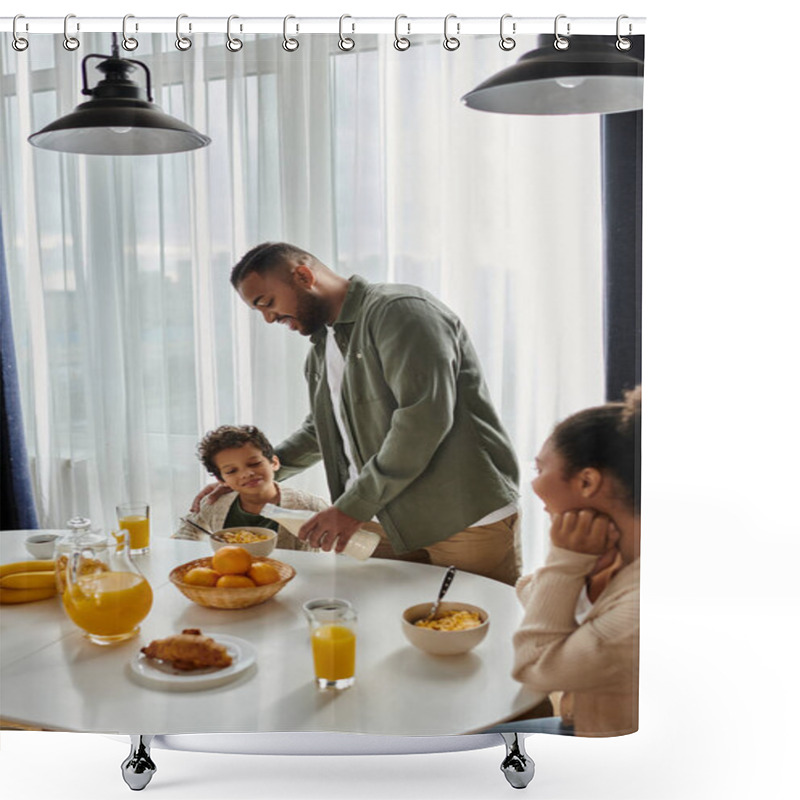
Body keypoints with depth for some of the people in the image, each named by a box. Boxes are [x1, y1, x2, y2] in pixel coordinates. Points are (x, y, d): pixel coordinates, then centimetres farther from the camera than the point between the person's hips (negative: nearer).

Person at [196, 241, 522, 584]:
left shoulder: (399, 310, -13)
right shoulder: (321, 350, 16)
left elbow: (424, 418, -23)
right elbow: (320, 431, 31)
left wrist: (352, 508, -19)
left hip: (467, 521, -8)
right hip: (400, 530, 8)